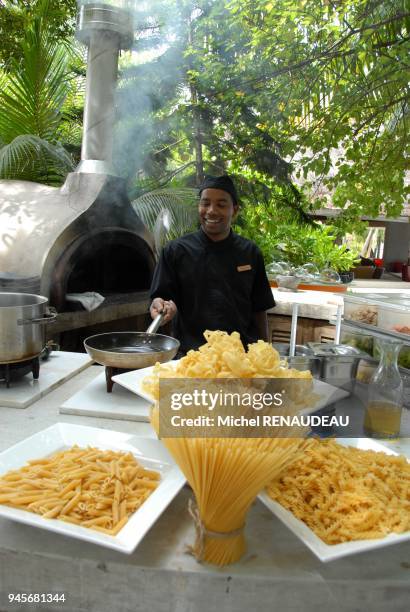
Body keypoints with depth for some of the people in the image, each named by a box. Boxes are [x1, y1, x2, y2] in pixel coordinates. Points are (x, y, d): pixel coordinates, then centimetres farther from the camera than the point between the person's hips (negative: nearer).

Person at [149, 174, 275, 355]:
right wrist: (162, 306, -21)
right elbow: (161, 297, 0)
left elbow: (259, 310, 9)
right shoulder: (176, 251, -1)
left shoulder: (250, 253, 4)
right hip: (190, 353, -2)